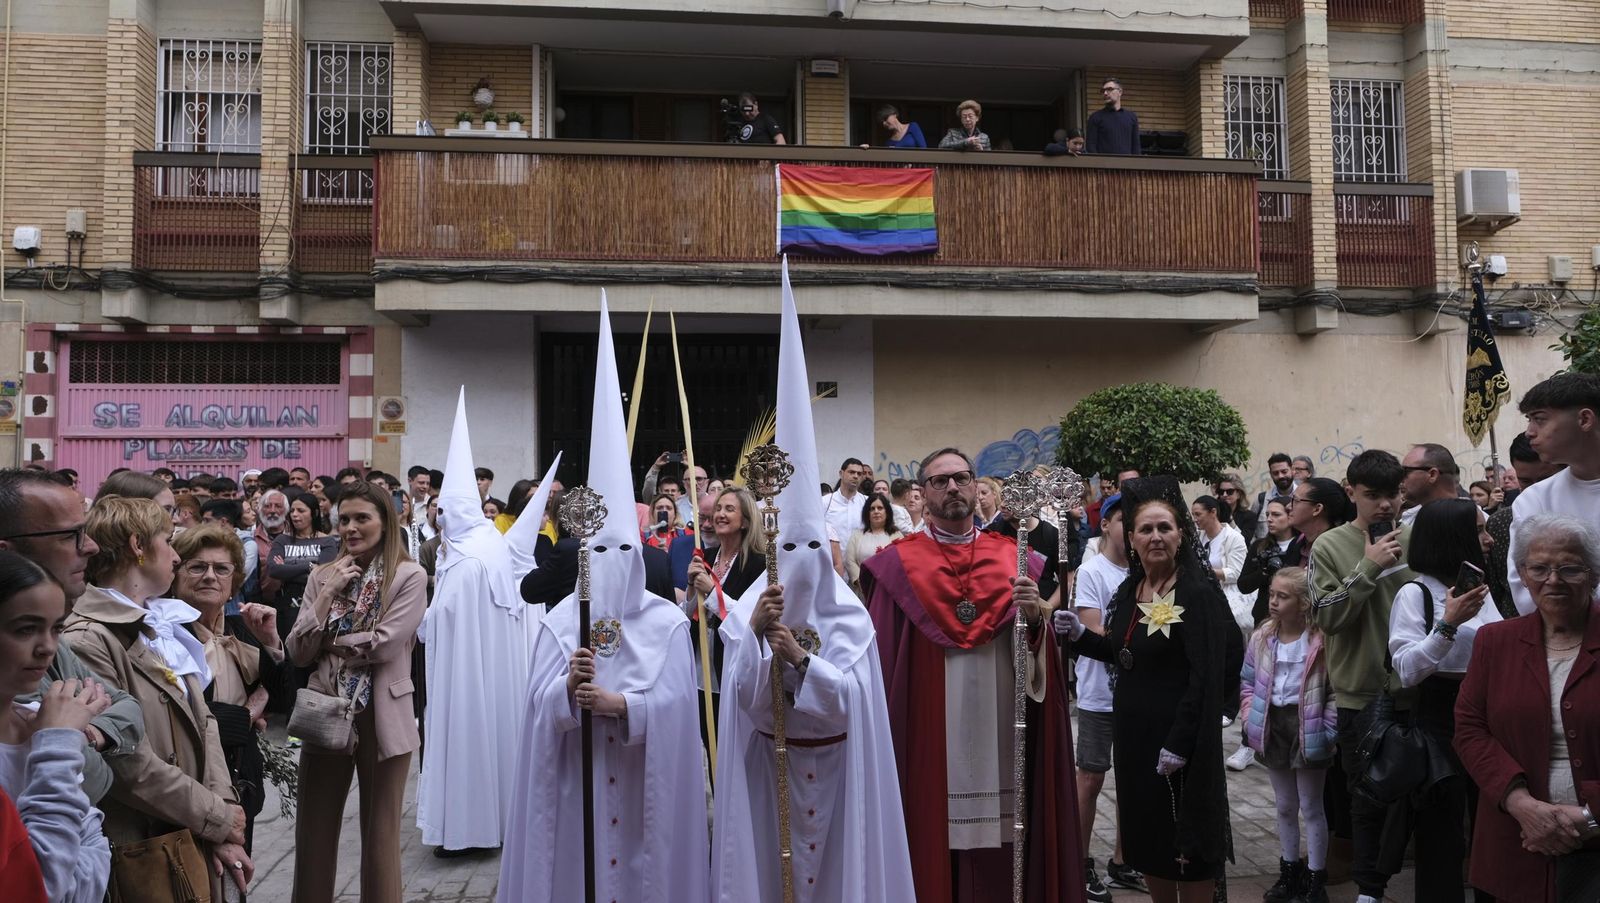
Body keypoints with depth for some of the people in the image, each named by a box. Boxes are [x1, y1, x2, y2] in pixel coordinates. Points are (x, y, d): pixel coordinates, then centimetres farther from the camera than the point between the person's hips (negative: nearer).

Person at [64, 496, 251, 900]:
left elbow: (202, 722, 6)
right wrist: (219, 819, -11)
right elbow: (133, 767, -21)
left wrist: (223, 821, -4)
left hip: (197, 843, 7)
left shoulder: (161, 623, 9)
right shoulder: (87, 642, -19)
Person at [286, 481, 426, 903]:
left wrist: (328, 641, -4)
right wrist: (329, 592, -9)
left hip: (381, 716, -4)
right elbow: (298, 652, -1)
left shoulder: (409, 576, -7)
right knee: (313, 831, 12)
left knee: (380, 834, 9)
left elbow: (384, 645, -16)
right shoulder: (322, 575, 6)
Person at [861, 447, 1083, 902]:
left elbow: (1039, 663, 3)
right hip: (925, 736, -2)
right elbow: (882, 660, -3)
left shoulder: (1014, 560, 7)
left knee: (999, 849, 8)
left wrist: (1035, 617, -15)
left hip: (1000, 732, 2)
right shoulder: (897, 565, 0)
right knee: (930, 845, 4)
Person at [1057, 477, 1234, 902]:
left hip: (1177, 737, -7)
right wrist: (1079, 634, 1)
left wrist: (1180, 743, -22)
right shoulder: (1128, 591, 6)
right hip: (1132, 732, 7)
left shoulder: (1200, 592, -15)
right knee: (1146, 839, 17)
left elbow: (1207, 679, -19)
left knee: (1186, 843, 6)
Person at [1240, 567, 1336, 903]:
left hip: (1306, 727, -5)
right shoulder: (1261, 637, -1)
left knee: (1311, 807, 8)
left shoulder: (1320, 641, -17)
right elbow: (1247, 681, 10)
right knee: (1285, 806, 18)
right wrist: (1250, 716, 0)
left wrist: (1327, 729, -14)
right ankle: (1290, 871, 32)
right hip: (1272, 725, 5)